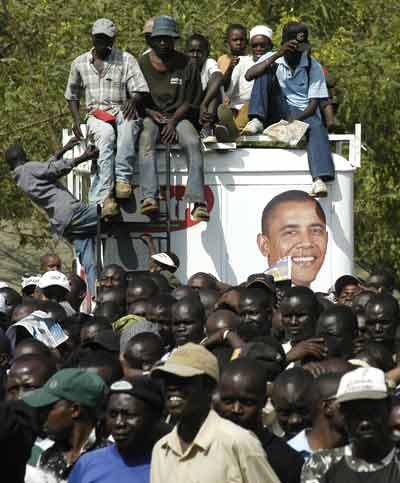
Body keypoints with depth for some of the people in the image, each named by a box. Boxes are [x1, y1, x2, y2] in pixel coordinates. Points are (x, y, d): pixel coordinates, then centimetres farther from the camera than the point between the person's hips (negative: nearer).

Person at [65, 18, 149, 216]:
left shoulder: (126, 60, 8)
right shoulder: (80, 64, 15)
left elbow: (140, 91, 1)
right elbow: (72, 96, 25)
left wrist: (133, 101, -24)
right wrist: (77, 120, 7)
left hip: (122, 111, 0)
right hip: (96, 115, 1)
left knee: (128, 123, -41)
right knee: (106, 135, -37)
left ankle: (122, 178, -43)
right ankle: (104, 198, -49)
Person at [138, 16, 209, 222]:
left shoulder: (186, 65, 6)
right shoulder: (142, 64, 8)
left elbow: (190, 101, 5)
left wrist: (173, 121, -10)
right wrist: (150, 112, -9)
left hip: (178, 117, 0)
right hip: (150, 116, 0)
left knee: (193, 143, -31)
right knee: (146, 141, -34)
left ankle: (197, 201, -40)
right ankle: (149, 198, -49)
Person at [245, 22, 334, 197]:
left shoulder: (313, 67, 4)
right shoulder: (272, 59, 6)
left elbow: (314, 103, -2)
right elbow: (249, 75, -13)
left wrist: (295, 120, -21)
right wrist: (277, 55, -20)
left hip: (303, 114, -1)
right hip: (276, 113, 1)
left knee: (317, 126, -37)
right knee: (267, 70, -16)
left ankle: (319, 179, -57)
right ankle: (257, 121, -29)